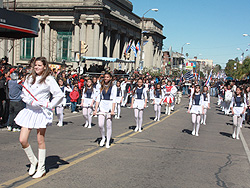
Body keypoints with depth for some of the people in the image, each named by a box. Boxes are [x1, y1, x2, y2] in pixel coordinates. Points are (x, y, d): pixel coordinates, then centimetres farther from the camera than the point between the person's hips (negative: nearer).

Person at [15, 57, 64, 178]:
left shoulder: (49, 80, -3)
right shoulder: (29, 78, 11)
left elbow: (59, 95, -6)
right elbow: (23, 95, 5)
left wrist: (49, 105, -11)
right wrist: (31, 102, -12)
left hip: (41, 112, -4)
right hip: (29, 111, 4)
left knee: (40, 141, 3)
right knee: (22, 140, -3)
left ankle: (41, 169, 16)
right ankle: (33, 162, 21)